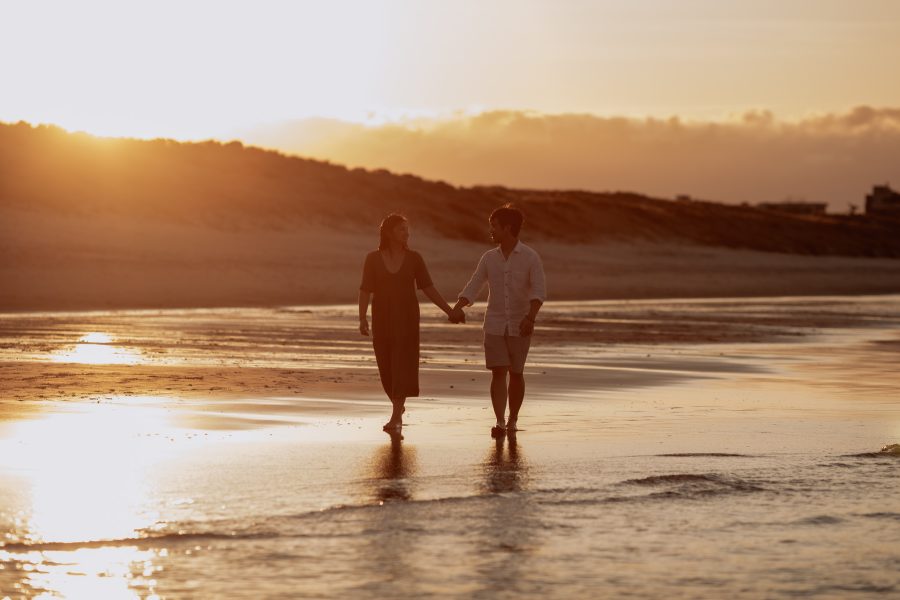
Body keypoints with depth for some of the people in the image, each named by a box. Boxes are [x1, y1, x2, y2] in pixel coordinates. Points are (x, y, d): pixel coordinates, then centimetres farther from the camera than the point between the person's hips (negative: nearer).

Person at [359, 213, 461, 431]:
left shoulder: (414, 258, 0)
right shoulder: (373, 258, -1)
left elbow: (428, 289, 2)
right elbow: (365, 291, -3)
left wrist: (450, 311, -4)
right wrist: (362, 319, -15)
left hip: (407, 317, -1)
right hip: (382, 317, 1)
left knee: (402, 365, -11)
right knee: (387, 366, 7)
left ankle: (395, 418, -14)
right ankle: (398, 406, 33)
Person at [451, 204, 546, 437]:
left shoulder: (530, 257, -6)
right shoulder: (489, 258, 6)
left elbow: (539, 289, -16)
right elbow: (473, 286, 3)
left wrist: (530, 317, -31)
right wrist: (458, 307, -15)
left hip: (519, 326, -2)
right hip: (494, 324, 2)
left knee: (516, 374, 8)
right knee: (498, 372, -8)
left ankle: (513, 420, 23)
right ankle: (500, 422, -13)